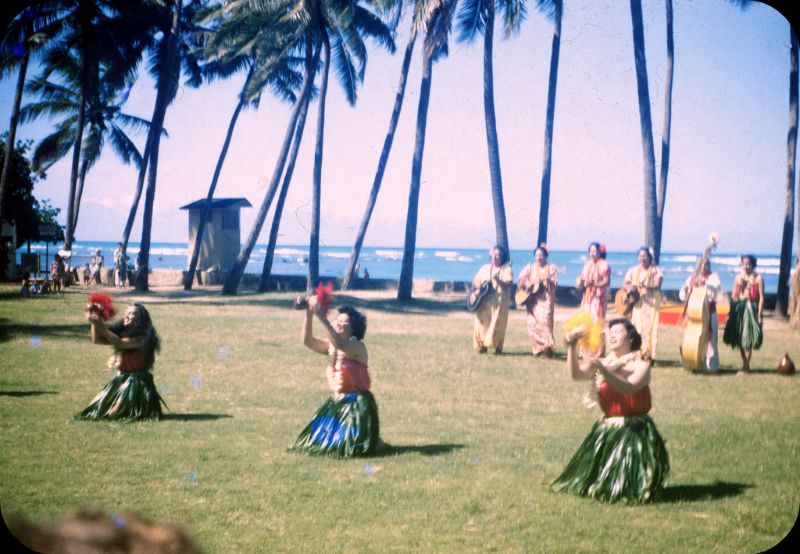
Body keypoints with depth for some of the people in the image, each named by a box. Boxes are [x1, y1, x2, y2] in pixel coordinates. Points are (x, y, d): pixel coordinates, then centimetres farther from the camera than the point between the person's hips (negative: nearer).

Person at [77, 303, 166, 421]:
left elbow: (119, 343, -29)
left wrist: (102, 327, -30)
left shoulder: (142, 336, -18)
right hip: (121, 378, 8)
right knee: (102, 405, 9)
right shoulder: (122, 332, 7)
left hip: (137, 381, -8)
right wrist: (94, 322, -14)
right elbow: (97, 340, 2)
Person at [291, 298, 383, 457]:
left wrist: (321, 316, -40)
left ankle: (375, 442, 19)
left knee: (350, 448, -13)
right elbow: (307, 340, -10)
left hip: (357, 404, -7)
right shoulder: (330, 347, 5)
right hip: (335, 403, 7)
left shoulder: (358, 347, -15)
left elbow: (340, 344, -36)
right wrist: (309, 314, -24)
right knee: (316, 443, 9)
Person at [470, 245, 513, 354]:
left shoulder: (506, 269, 1)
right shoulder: (485, 268, 13)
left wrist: (497, 280, -28)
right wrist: (475, 290, -4)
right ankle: (481, 346, 9)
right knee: (481, 323, -1)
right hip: (484, 301, 4)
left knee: (497, 325, -6)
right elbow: (476, 281, 16)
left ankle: (498, 348, 4)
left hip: (499, 302, -4)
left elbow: (508, 284, -12)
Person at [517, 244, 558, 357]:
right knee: (533, 323, -2)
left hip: (545, 300, -3)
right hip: (532, 300, 3)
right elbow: (520, 281, 8)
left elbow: (554, 283, -3)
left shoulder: (551, 268, 7)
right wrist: (530, 283, -9)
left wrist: (548, 280, -23)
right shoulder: (529, 268, 13)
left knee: (545, 320, -17)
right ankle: (537, 348, 6)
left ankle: (547, 347, -17)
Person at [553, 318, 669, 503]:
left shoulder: (641, 365, -8)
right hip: (606, 430, 5)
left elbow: (629, 388, -27)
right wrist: (572, 347, -24)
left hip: (634, 431, -5)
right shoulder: (602, 363, 5)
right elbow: (576, 375, -11)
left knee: (629, 490, -8)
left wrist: (602, 369, -38)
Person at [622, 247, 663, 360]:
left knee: (650, 328, -8)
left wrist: (647, 286, -29)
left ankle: (649, 354, -6)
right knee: (637, 328, -5)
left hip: (651, 303, -2)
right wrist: (629, 288, -15)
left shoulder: (656, 270, 3)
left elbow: (658, 285, -9)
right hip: (637, 303, 2)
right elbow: (624, 284, 9)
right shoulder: (634, 270, 12)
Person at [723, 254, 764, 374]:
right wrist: (731, 312, 5)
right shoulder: (738, 278, 11)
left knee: (748, 340, -7)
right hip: (739, 308, 5)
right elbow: (733, 295, 13)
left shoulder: (758, 278, -2)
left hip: (751, 309, -5)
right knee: (740, 340, 8)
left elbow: (761, 297, -6)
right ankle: (745, 365, 18)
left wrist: (760, 314, -12)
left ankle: (746, 366, -3)